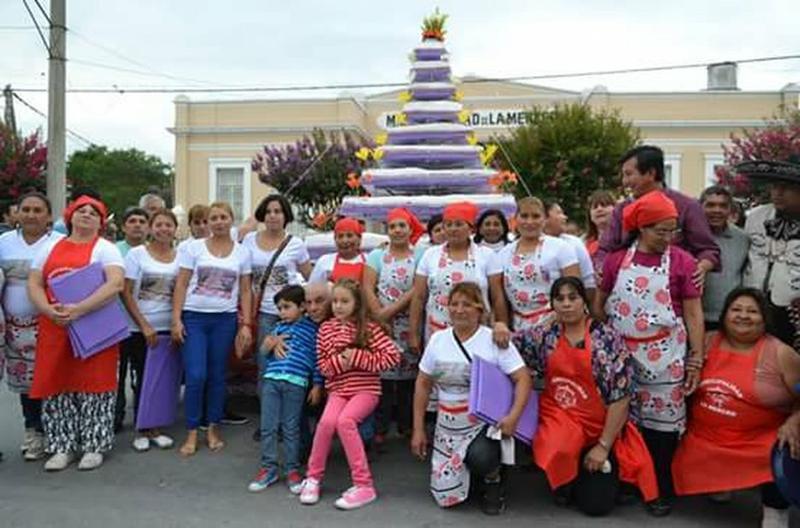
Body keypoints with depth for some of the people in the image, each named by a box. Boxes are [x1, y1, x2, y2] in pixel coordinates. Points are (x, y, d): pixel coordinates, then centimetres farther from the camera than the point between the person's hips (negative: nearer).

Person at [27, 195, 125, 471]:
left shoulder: (105, 249, -1)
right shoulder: (50, 248, 14)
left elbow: (116, 284, -17)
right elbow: (34, 283, 7)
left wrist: (79, 309, -24)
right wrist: (48, 310, -13)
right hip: (54, 327, 4)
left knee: (93, 385, 0)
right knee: (56, 386, 6)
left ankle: (93, 446, 12)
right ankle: (62, 447, 18)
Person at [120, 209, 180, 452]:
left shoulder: (180, 256, 4)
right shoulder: (136, 254, -2)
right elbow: (126, 294, -5)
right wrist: (144, 325, -11)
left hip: (169, 328, 2)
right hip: (140, 329, -2)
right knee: (142, 378, 5)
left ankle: (154, 428, 19)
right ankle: (142, 430, 18)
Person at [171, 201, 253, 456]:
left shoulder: (242, 253, 7)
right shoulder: (194, 247, 3)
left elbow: (245, 291, 7)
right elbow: (181, 285, 2)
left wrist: (246, 324, 0)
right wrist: (176, 319, -5)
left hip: (225, 320, 1)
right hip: (194, 317, -1)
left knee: (217, 376, 7)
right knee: (196, 376, -6)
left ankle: (213, 429, 22)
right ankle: (192, 433, 9)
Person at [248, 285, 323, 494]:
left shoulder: (312, 328, 4)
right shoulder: (279, 328, 17)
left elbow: (317, 359, 3)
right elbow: (263, 350, 20)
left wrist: (317, 385, -1)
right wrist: (272, 341, -1)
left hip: (296, 383, -4)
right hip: (271, 380, 4)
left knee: (291, 428, 3)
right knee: (268, 427, 5)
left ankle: (293, 470, 15)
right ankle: (269, 468, 15)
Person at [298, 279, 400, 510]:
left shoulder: (368, 327, -2)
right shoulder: (326, 328, 7)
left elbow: (394, 356, -9)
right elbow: (323, 365, 9)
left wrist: (357, 357, -14)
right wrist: (339, 361, -14)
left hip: (366, 388, -3)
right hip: (338, 389, 3)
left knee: (345, 420, -29)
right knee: (327, 421, -25)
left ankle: (364, 485, -19)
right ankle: (313, 478, -3)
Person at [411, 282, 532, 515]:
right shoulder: (438, 339, 2)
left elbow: (523, 379, -12)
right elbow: (423, 384, 7)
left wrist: (513, 416, -28)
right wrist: (418, 429, 5)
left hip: (485, 421, -4)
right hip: (448, 425, 4)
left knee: (479, 457, -35)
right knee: (446, 496, 0)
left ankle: (493, 480, 2)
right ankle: (473, 462, 32)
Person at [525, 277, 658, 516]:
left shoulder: (608, 338, -13)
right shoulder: (545, 336, 0)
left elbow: (621, 398, -13)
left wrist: (603, 445, -13)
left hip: (601, 427, -2)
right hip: (558, 419, 2)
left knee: (597, 504, -5)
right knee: (558, 453, -31)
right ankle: (564, 485, 7)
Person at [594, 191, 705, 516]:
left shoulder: (682, 261, -3)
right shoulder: (616, 260, 2)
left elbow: (693, 314, -2)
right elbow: (600, 303, 11)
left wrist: (696, 360, -5)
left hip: (664, 356, -2)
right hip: (621, 354, 2)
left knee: (662, 421, 5)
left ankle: (663, 490, 22)